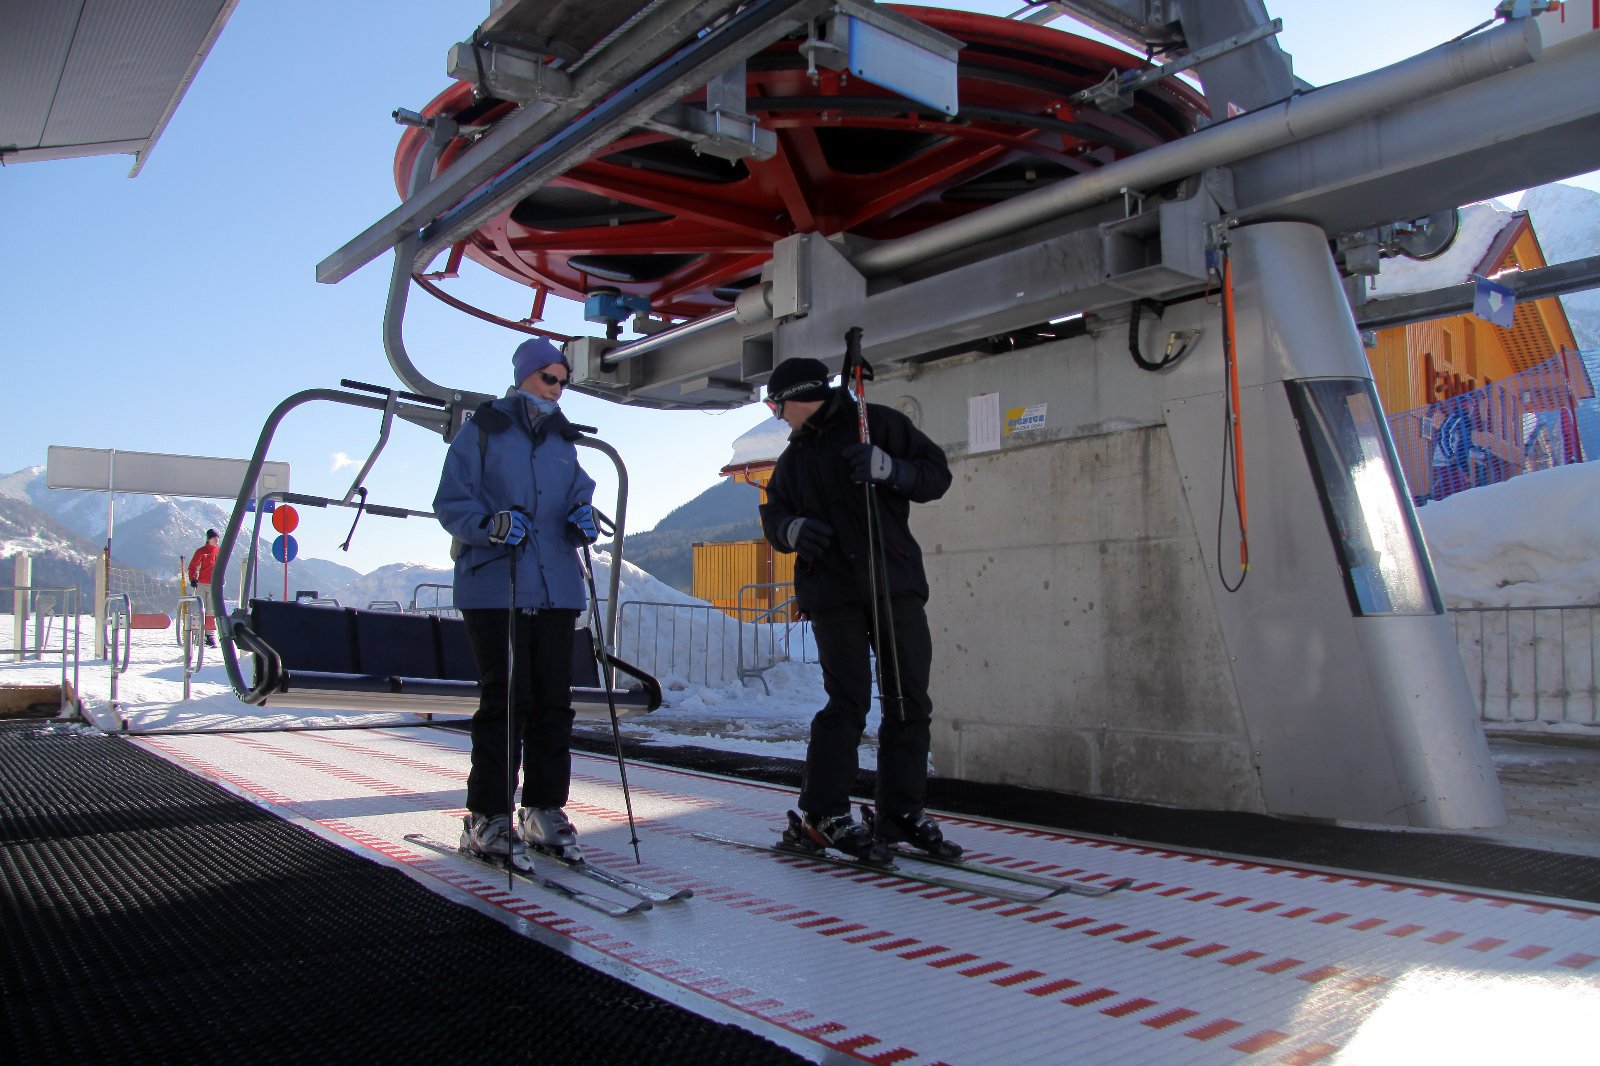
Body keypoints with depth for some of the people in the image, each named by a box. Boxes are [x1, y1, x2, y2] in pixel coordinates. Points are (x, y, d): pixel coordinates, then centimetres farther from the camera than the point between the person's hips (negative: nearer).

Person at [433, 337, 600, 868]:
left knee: (553, 702, 5)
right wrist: (490, 524, -20)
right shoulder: (482, 431, 4)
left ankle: (544, 810, 16)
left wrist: (581, 518, -4)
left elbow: (579, 494, 20)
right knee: (505, 700, -6)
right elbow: (450, 502, -1)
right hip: (495, 589, -5)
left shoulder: (562, 440, 20)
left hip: (556, 590, 5)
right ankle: (488, 818, 5)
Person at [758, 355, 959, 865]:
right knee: (848, 703, -7)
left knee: (909, 701, 3)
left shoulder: (878, 424, 4)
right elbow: (774, 516, 17)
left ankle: (901, 813, 15)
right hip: (831, 592, 1)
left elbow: (937, 473, 0)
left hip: (896, 585, -1)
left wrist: (889, 469, -18)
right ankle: (822, 814, 2)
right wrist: (791, 528, -6)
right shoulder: (794, 459, 19)